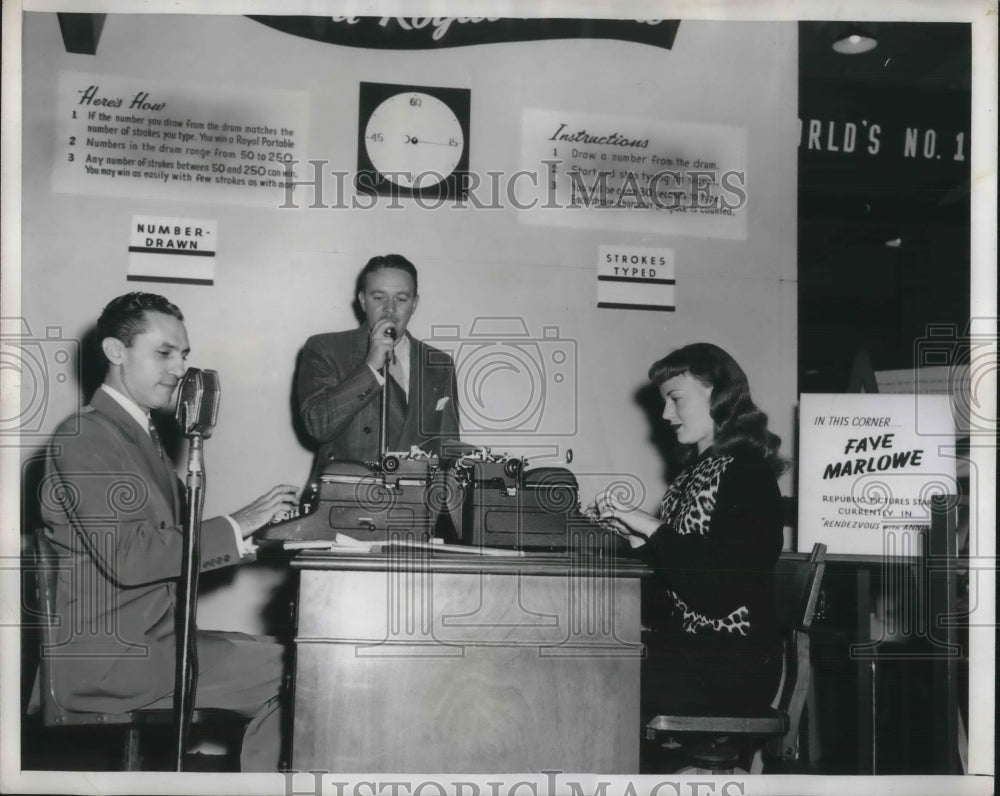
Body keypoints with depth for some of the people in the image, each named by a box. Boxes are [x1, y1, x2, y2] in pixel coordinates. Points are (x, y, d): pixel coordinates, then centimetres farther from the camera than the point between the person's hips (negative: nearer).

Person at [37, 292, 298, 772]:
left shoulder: (142, 434, 15)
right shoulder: (83, 436, -13)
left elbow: (170, 544, 11)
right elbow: (127, 556, -22)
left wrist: (256, 526, -3)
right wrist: (235, 525, -18)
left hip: (149, 637, 9)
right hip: (108, 655, -9)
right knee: (291, 671, -13)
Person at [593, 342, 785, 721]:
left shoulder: (746, 472, -12)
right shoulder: (695, 470, 14)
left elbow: (724, 588, -21)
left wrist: (652, 529, -16)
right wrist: (632, 530, -1)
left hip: (733, 665, -8)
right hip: (684, 646, 8)